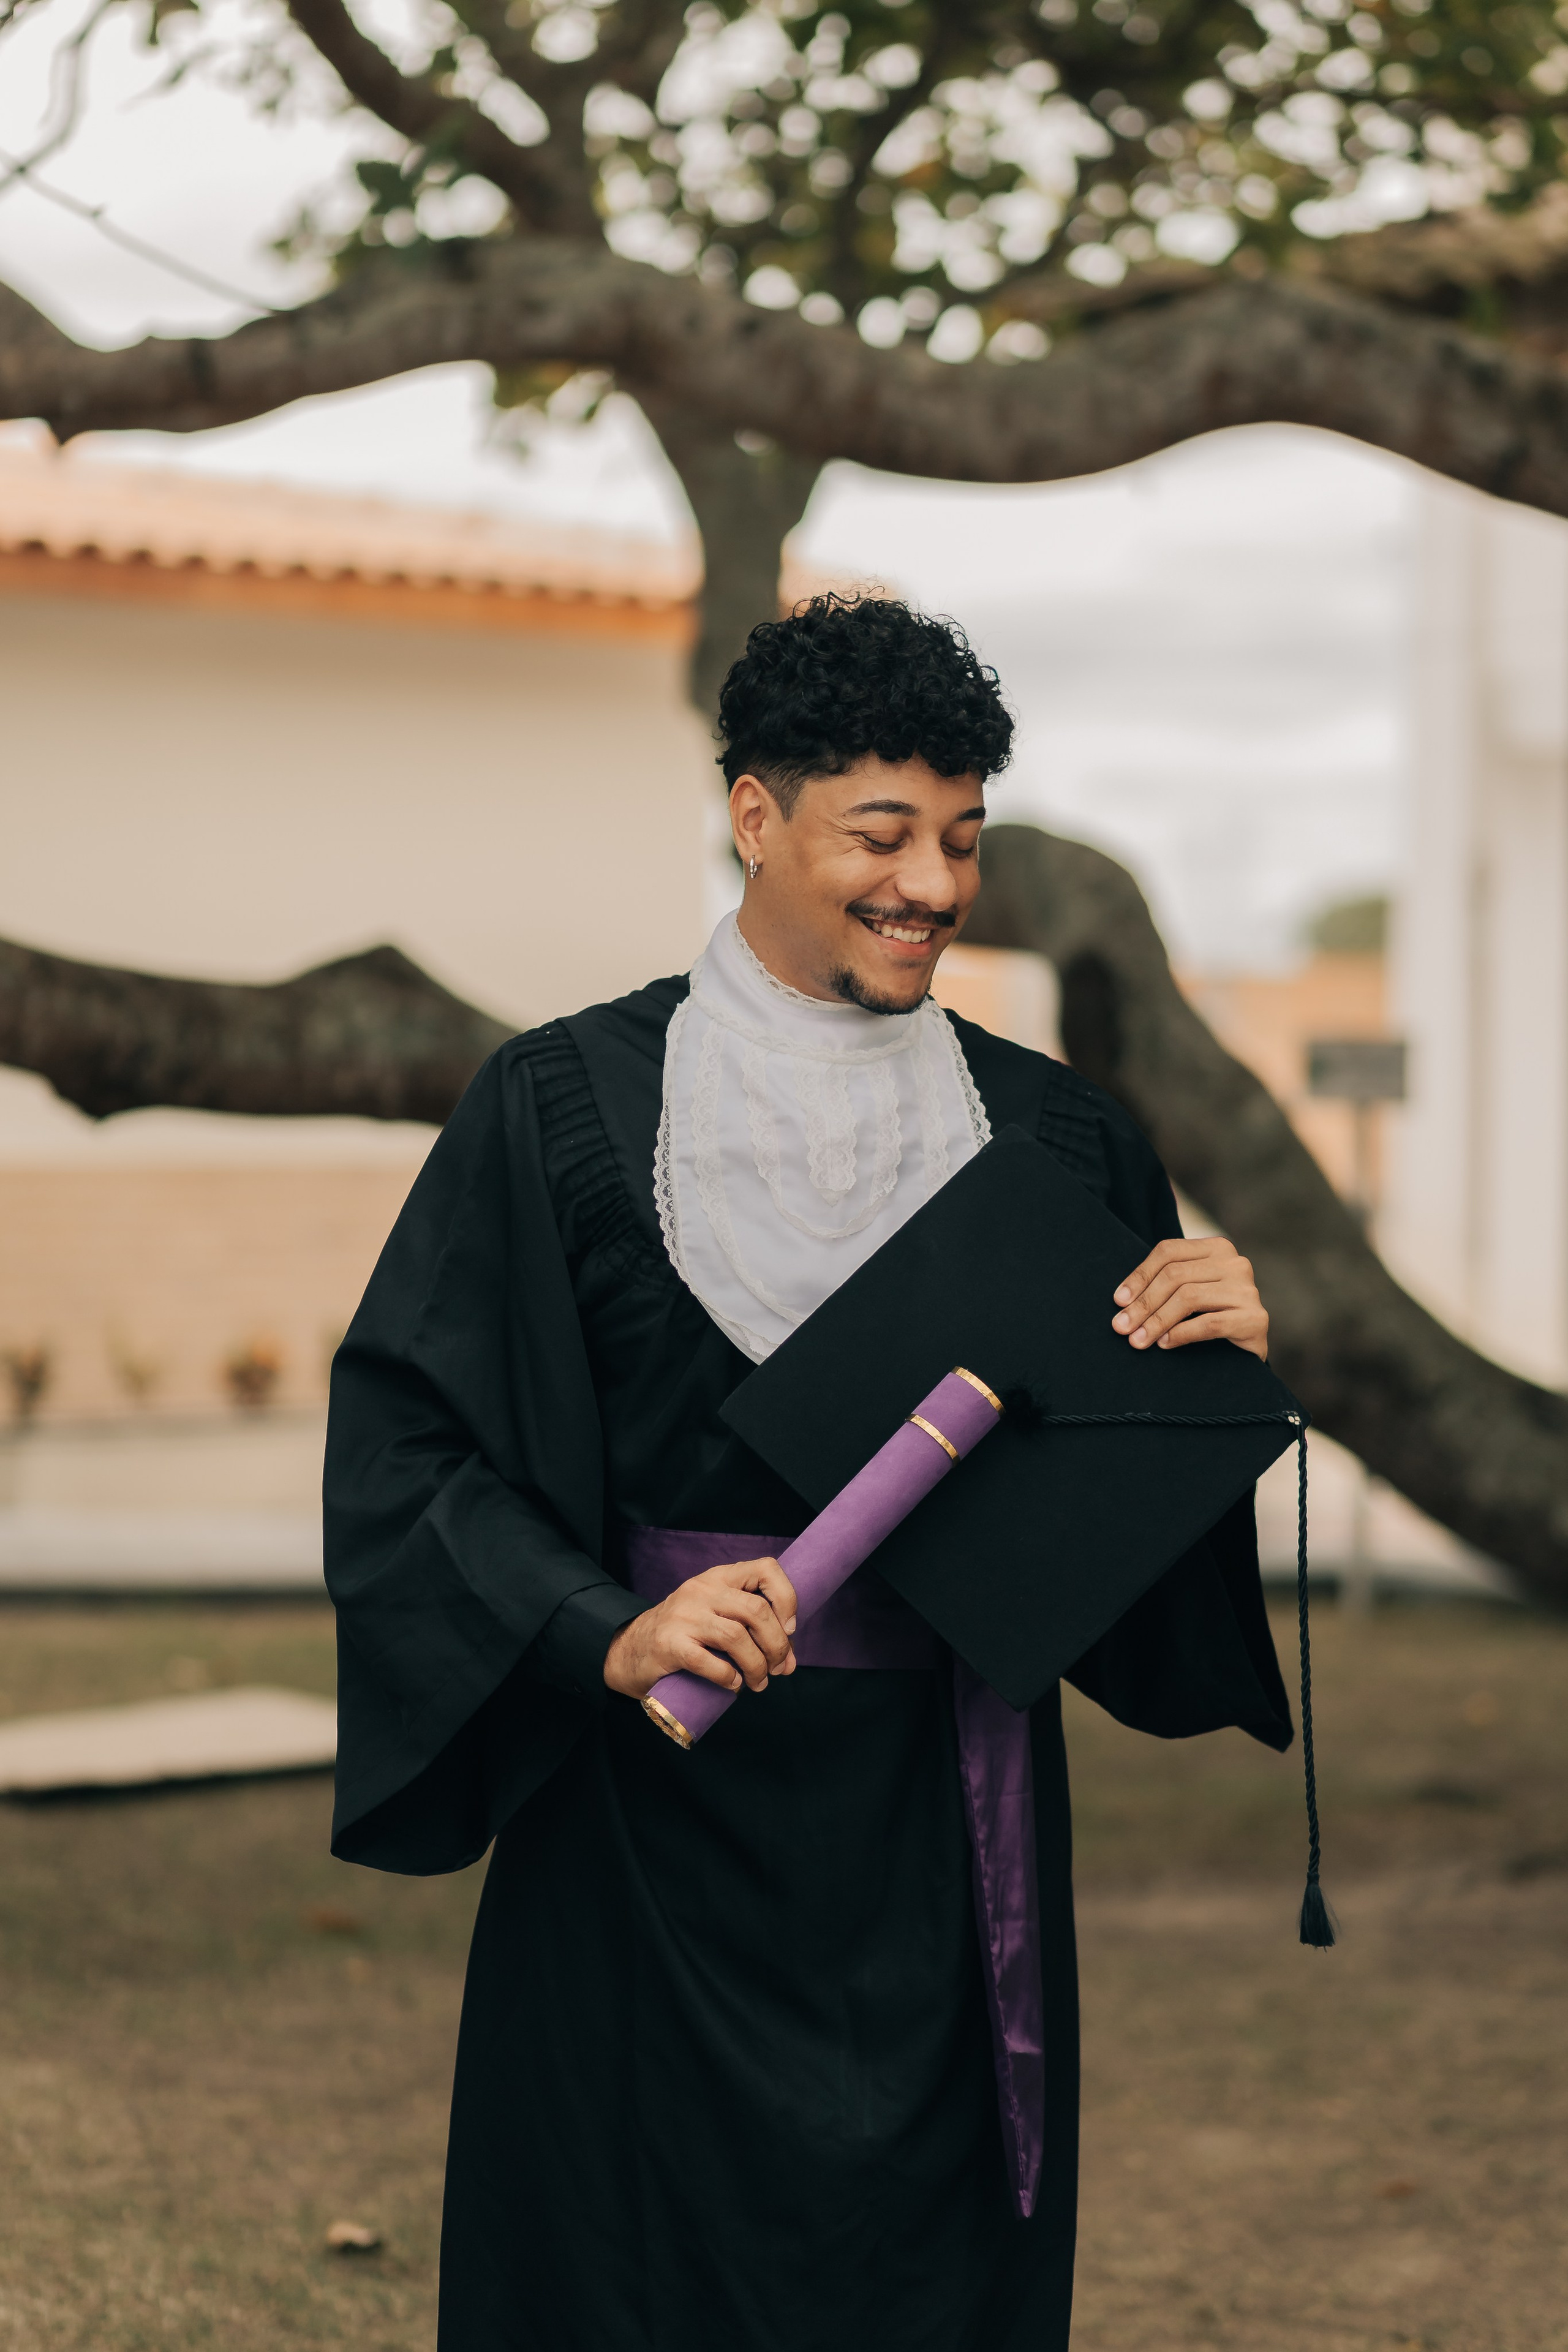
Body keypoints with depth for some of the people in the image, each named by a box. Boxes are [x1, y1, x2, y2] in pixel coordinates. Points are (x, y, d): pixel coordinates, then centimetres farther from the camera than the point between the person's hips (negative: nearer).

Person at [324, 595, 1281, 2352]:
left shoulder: (1047, 1137, 6)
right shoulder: (565, 1105, -4)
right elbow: (405, 1441, -8)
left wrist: (1211, 1368, -10)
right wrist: (603, 1635, -22)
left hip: (943, 1830, 3)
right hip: (661, 1826, -3)